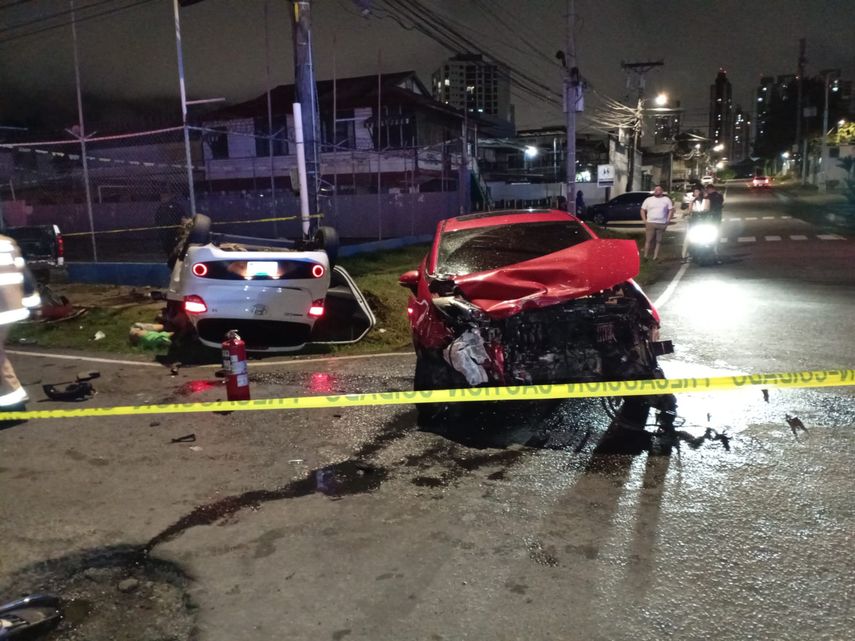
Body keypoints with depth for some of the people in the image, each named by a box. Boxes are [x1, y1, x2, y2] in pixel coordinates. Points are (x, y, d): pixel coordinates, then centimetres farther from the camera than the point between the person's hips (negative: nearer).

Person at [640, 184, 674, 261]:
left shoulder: (667, 200, 8)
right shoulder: (648, 199, 8)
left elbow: (671, 210, 8)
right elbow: (642, 210, 9)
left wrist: (667, 221, -2)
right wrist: (645, 221, -1)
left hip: (662, 224, 1)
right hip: (650, 223, -1)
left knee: (658, 241, 2)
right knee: (649, 240, -6)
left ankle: (655, 257, 5)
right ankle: (645, 256, -2)